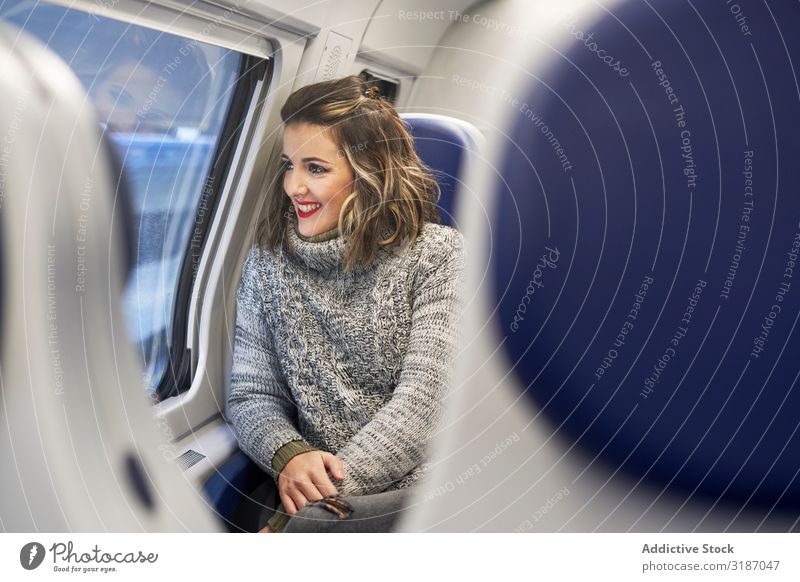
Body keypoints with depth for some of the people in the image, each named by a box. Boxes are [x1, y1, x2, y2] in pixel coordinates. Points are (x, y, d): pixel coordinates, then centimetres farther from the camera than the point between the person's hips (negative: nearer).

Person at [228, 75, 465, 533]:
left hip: (424, 489, -4)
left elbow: (425, 397, -14)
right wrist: (287, 453, -15)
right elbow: (251, 393, 8)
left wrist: (315, 505, -19)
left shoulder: (438, 256, -5)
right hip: (312, 492, 4)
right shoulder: (268, 263, 7)